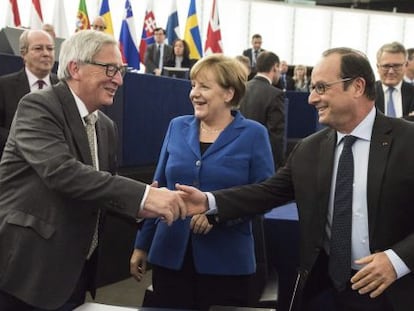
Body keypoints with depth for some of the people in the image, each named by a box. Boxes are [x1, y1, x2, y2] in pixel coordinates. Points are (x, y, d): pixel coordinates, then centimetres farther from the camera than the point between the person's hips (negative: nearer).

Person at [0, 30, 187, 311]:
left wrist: (147, 207, -7)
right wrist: (142, 194, -33)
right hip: (27, 268, -7)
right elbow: (60, 171, -28)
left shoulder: (106, 126, 11)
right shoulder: (38, 107, -13)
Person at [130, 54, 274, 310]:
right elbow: (158, 190, 11)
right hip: (170, 255, 3)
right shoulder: (178, 127, 7)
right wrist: (142, 244, 11)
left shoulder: (253, 134, -4)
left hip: (227, 262, -3)